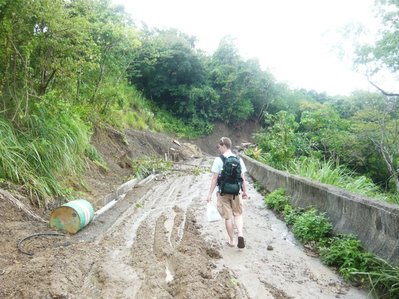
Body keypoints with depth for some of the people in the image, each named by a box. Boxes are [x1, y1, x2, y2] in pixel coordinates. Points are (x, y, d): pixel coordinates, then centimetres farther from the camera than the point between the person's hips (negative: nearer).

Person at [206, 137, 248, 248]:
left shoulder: (218, 160, -11)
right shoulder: (239, 159, 0)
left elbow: (214, 178, -12)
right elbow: (243, 178, 2)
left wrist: (210, 194, -6)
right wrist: (245, 192, 13)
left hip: (223, 192, -2)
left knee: (228, 217, 11)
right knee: (238, 214, 18)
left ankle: (232, 241, 22)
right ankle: (240, 234, -3)